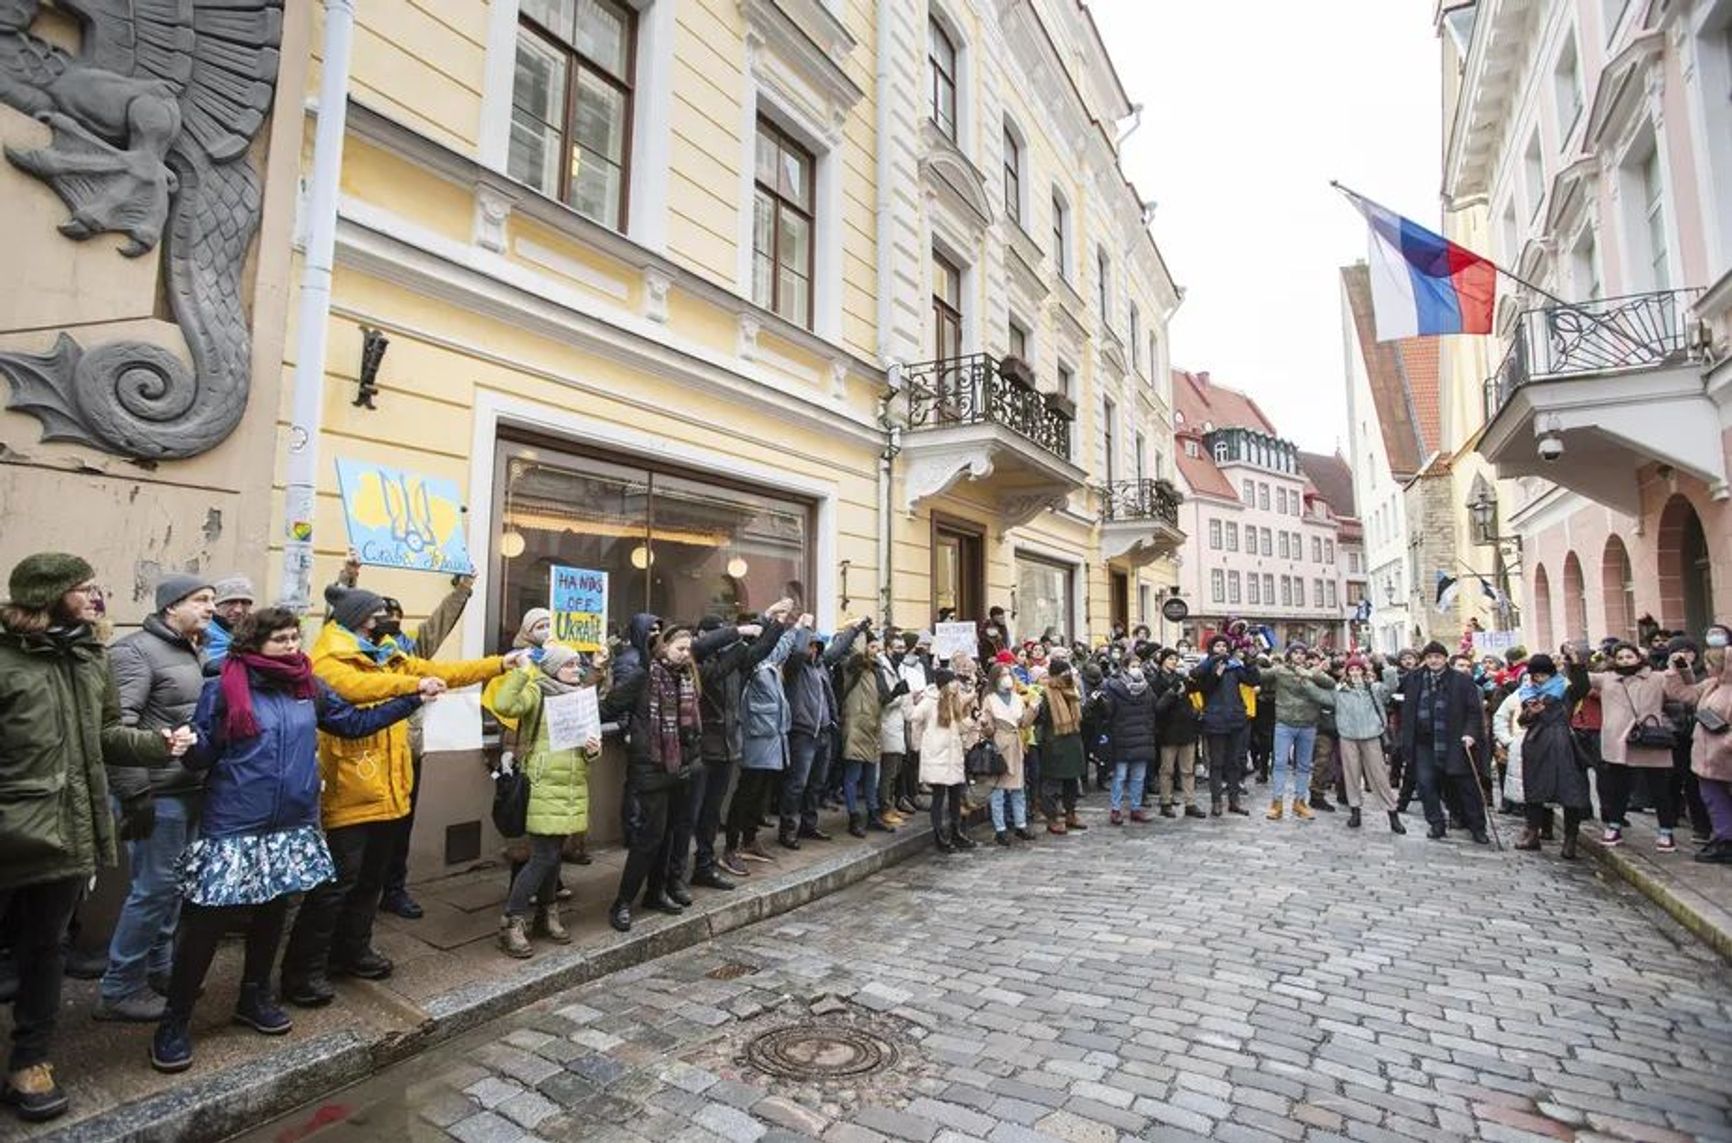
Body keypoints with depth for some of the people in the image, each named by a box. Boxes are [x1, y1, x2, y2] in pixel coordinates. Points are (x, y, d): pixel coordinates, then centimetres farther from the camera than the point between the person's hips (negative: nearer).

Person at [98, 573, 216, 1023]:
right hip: (157, 794, -9)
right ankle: (118, 990, 12)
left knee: (173, 885, 17)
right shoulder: (136, 650, -14)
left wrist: (206, 780, 22)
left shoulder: (187, 652, 14)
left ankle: (158, 969, 30)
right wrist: (133, 792, -23)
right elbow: (117, 725, -22)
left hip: (188, 790, 9)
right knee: (154, 888, -2)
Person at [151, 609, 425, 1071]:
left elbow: (353, 722, 12)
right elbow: (203, 755, -4)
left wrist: (412, 699, 7)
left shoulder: (308, 687, 5)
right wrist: (186, 746, -28)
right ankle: (175, 1021, 20)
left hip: (292, 825, 5)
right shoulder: (223, 689, -8)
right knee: (207, 922, 1)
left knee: (272, 912, 17)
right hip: (234, 827, -5)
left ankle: (255, 997, 36)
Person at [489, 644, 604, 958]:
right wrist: (522, 671, -26)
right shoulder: (538, 692, -6)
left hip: (573, 787, 7)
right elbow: (504, 705, -26)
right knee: (543, 857, -7)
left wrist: (594, 749, 0)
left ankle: (547, 915, 29)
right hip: (545, 786, -7)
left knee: (553, 854, 16)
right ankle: (512, 923, 6)